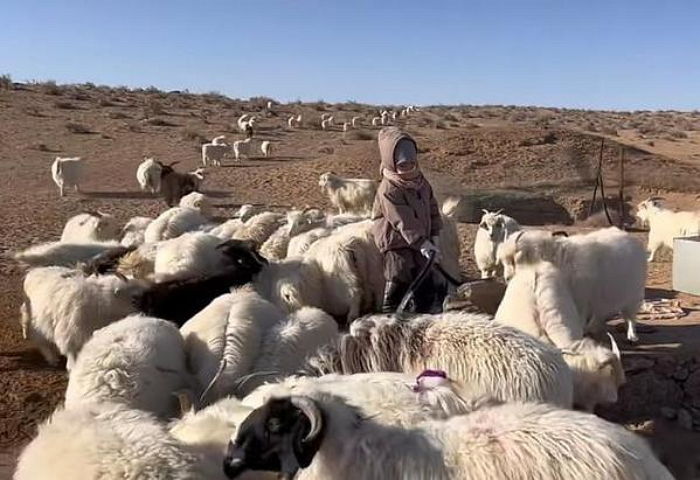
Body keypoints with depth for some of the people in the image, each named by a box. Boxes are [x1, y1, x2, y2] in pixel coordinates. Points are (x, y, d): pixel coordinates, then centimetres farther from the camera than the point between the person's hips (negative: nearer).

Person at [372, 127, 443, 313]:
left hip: (420, 243, 8)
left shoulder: (421, 181, 5)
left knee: (427, 287, 15)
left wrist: (434, 237, 4)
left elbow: (432, 208, 12)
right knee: (397, 286, -3)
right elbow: (403, 221, -25)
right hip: (397, 245, -8)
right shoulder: (389, 190, -20)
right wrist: (422, 243, -27)